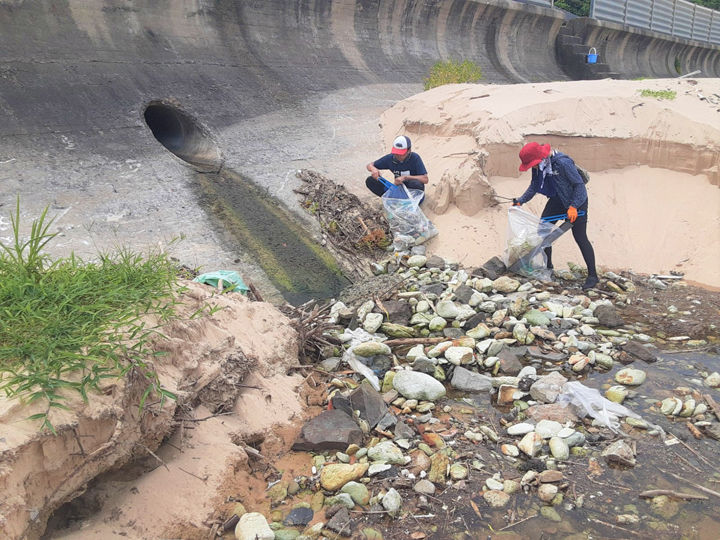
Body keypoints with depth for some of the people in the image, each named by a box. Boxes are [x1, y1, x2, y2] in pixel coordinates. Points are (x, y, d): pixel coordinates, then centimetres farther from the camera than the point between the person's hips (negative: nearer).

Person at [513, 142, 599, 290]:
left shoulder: (563, 162, -32)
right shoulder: (539, 166, -9)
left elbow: (579, 184, -25)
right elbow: (534, 186, 4)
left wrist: (573, 207, -29)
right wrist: (520, 201, -4)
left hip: (576, 201, -8)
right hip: (556, 200, 8)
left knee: (580, 238, -8)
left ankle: (592, 276, -1)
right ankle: (547, 266, 22)